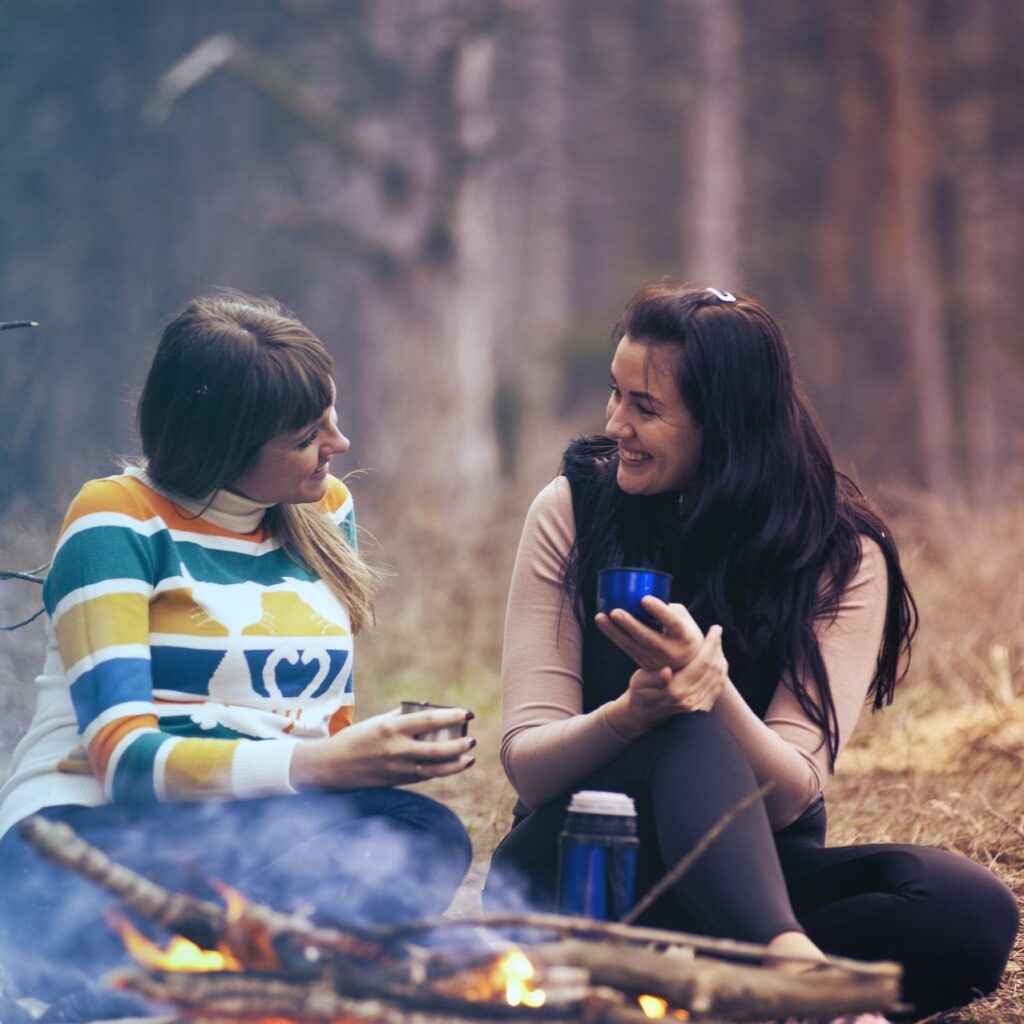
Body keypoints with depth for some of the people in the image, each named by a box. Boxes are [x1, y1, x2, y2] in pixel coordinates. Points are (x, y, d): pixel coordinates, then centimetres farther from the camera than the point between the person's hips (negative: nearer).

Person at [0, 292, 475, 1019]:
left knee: (428, 838, -27)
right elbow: (124, 756, -15)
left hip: (266, 836, 6)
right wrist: (318, 765, -27)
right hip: (91, 830, -6)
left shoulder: (324, 509, 15)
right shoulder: (118, 524, -4)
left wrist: (380, 754, -8)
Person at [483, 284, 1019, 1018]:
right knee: (691, 737, -35)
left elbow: (789, 797, -14)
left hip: (750, 874, 2)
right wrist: (629, 715, -31)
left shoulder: (843, 556, -5)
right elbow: (527, 764, -9)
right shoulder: (572, 510, -4)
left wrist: (714, 691, -35)